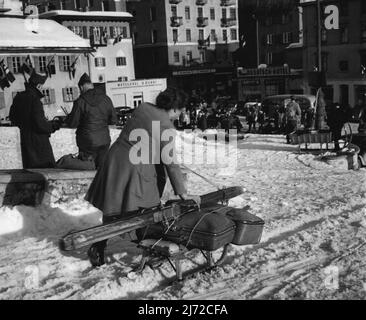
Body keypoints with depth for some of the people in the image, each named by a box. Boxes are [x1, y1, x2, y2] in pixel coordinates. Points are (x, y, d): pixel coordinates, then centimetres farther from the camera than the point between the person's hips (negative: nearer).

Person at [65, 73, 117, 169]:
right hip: (104, 141, 4)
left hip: (87, 143, -4)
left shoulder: (80, 102, -12)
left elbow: (72, 123, -9)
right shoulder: (106, 99, 0)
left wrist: (68, 118, 12)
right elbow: (113, 120, 6)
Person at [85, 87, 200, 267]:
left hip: (114, 158, 8)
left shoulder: (143, 107, 9)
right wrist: (182, 193, -5)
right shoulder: (166, 127, -11)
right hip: (132, 168, -8)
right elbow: (170, 163, -11)